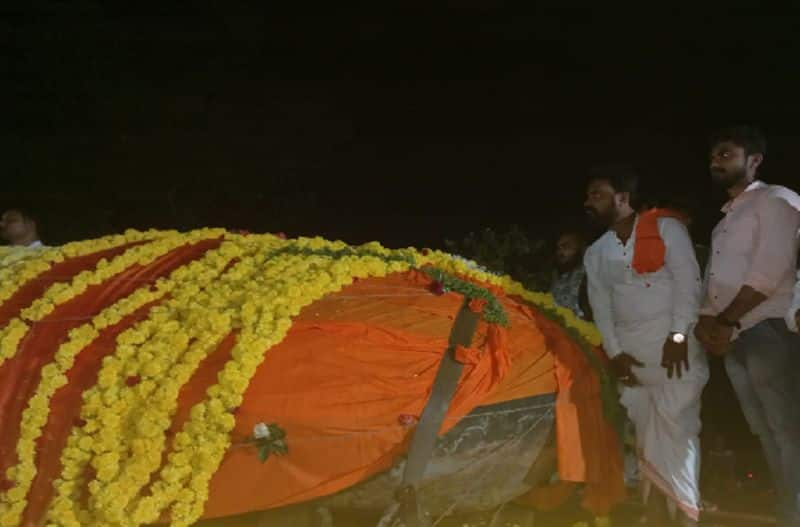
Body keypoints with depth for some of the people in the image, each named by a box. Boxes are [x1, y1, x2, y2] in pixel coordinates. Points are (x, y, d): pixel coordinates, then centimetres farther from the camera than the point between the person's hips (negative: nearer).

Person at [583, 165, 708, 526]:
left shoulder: (666, 228, 4)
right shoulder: (596, 253, 18)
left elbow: (687, 280, -5)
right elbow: (600, 306, 12)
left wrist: (679, 336, -15)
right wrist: (614, 353, 0)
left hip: (675, 346, -4)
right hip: (630, 355, 4)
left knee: (675, 431, -12)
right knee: (647, 439, 1)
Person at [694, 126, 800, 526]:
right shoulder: (725, 220, 24)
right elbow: (712, 280, 20)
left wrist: (726, 322, -11)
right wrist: (705, 321, 1)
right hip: (734, 339, 8)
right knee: (768, 435, 9)